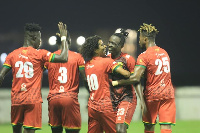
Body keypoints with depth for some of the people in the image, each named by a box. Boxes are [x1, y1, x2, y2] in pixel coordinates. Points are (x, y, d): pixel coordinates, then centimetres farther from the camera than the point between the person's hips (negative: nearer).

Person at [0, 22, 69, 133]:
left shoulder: (13, 55, 7)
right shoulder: (40, 54, -4)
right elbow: (64, 58, -10)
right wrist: (63, 37, 1)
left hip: (16, 99, 4)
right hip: (33, 100, -4)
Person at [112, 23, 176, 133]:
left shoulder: (144, 56, -11)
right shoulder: (164, 53, 11)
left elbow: (135, 78, -22)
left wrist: (117, 82, -12)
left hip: (152, 95, -4)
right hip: (168, 94, 4)